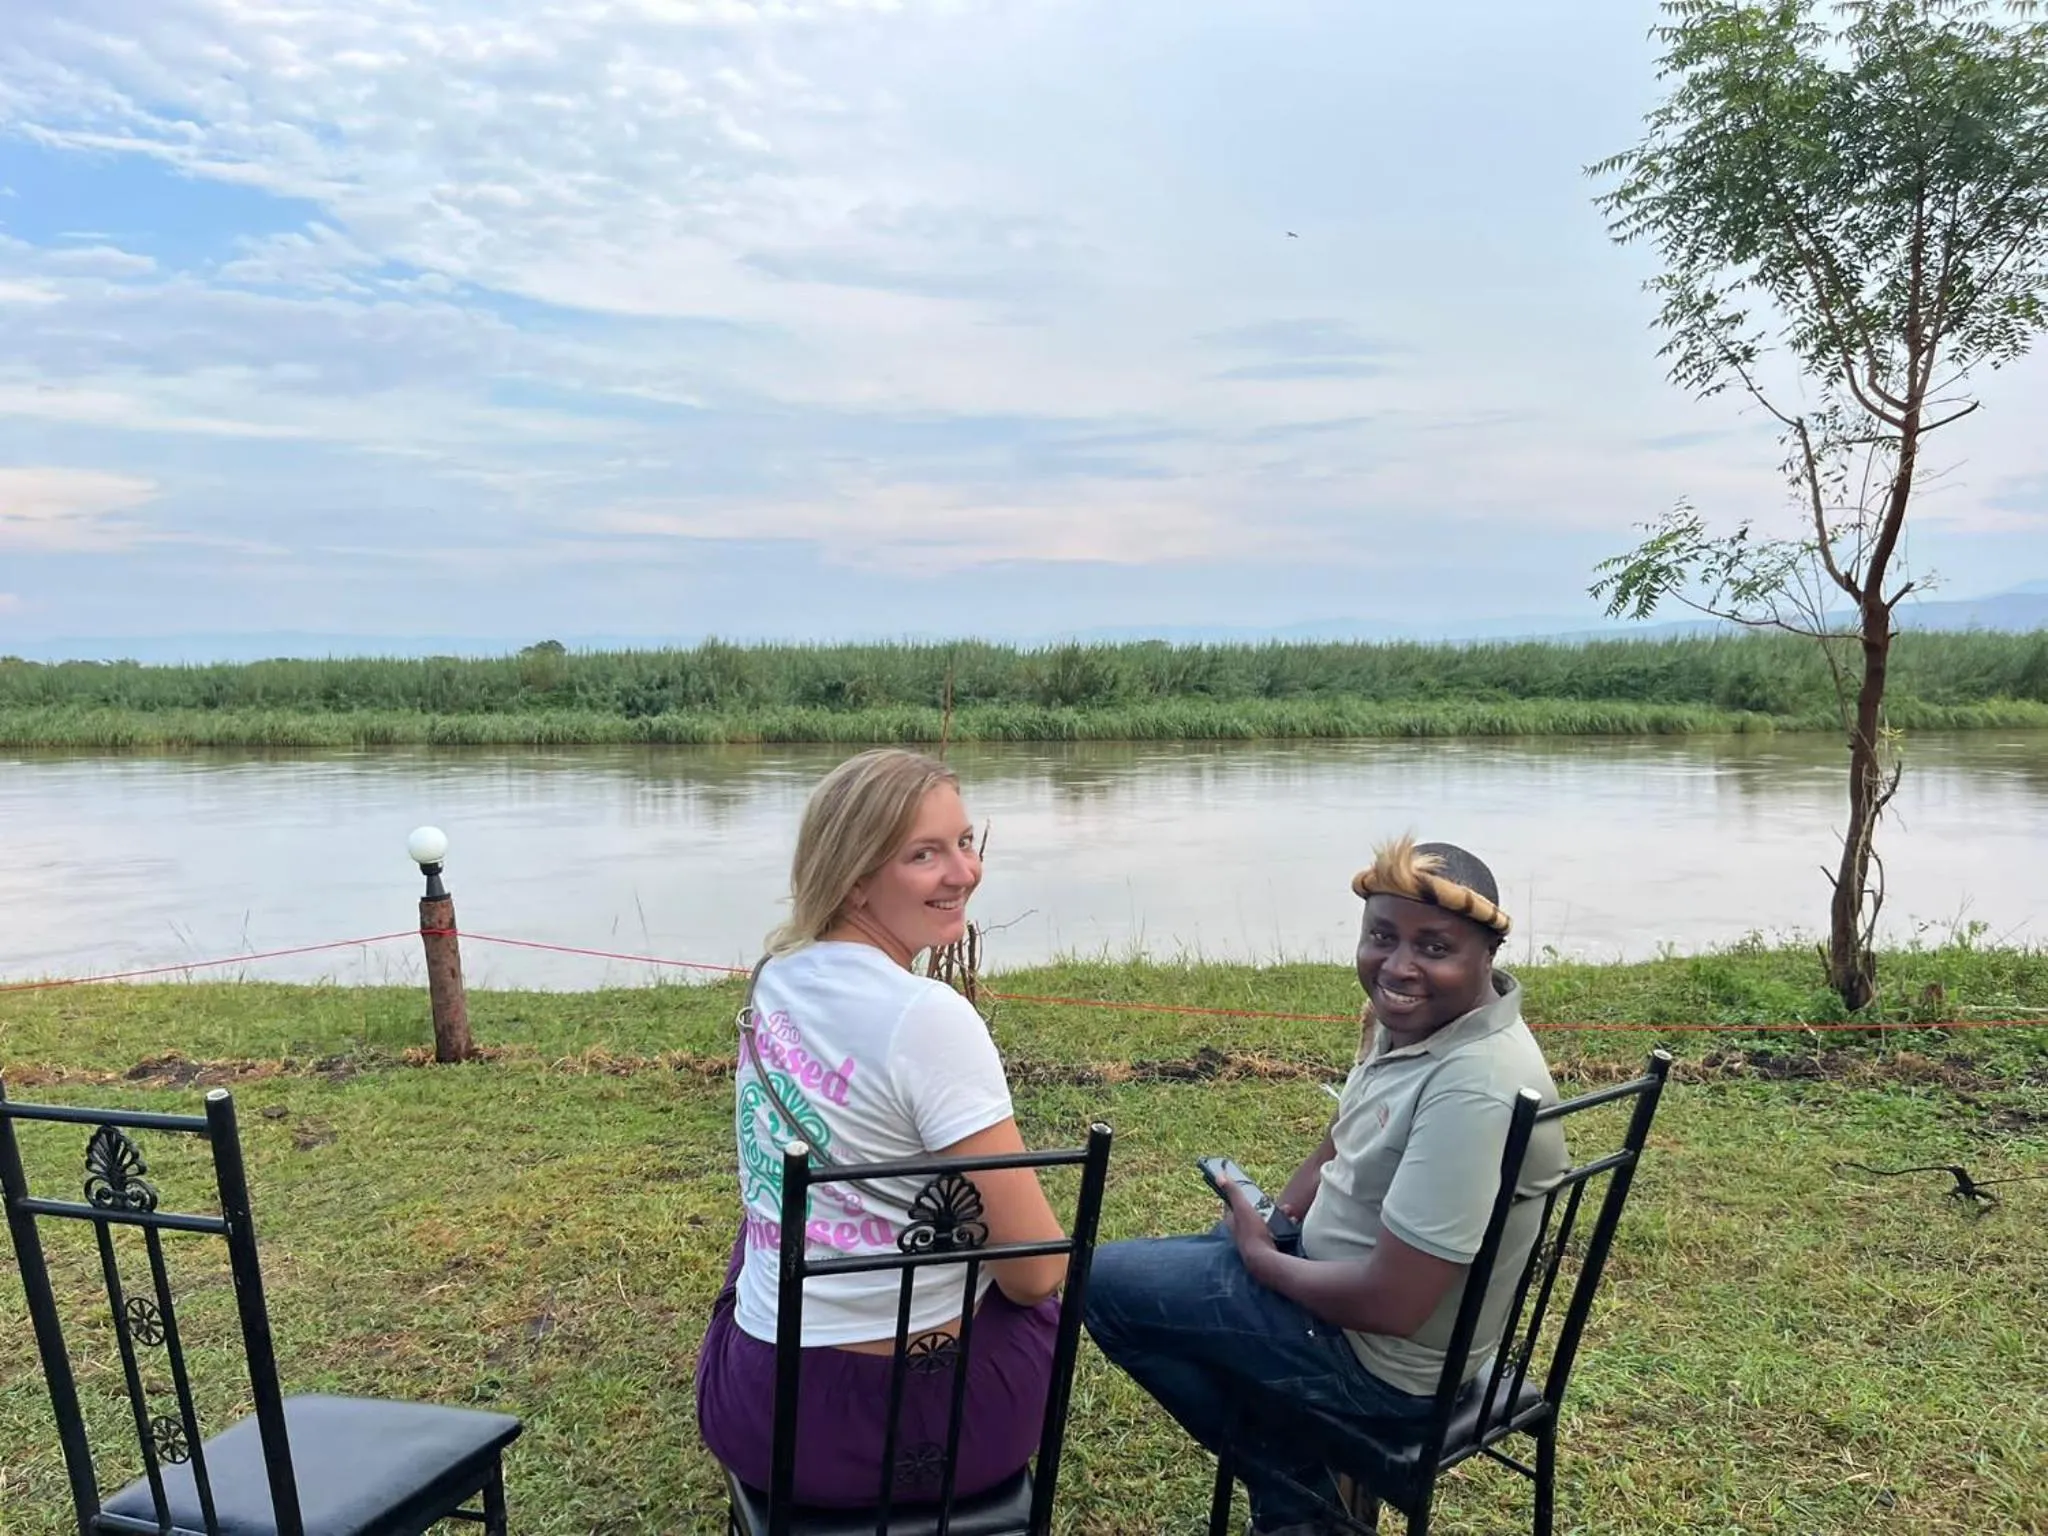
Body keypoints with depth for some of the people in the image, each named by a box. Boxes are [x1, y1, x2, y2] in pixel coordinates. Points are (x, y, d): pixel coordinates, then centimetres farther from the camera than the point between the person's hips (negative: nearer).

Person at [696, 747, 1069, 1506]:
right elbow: (1035, 1272, -18)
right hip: (918, 1416, -6)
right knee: (1042, 1301, 26)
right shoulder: (929, 1018, -23)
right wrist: (1052, 1258, 4)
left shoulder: (776, 978, 1)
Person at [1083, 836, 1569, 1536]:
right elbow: (1341, 1149, 13)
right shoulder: (1412, 1018, -4)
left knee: (1106, 1282, -3)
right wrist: (1270, 1222, -2)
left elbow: (1389, 1305, -31)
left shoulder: (1474, 1092, -33)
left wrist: (1264, 1258, -15)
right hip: (1349, 1274, 9)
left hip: (1381, 1361, -9)